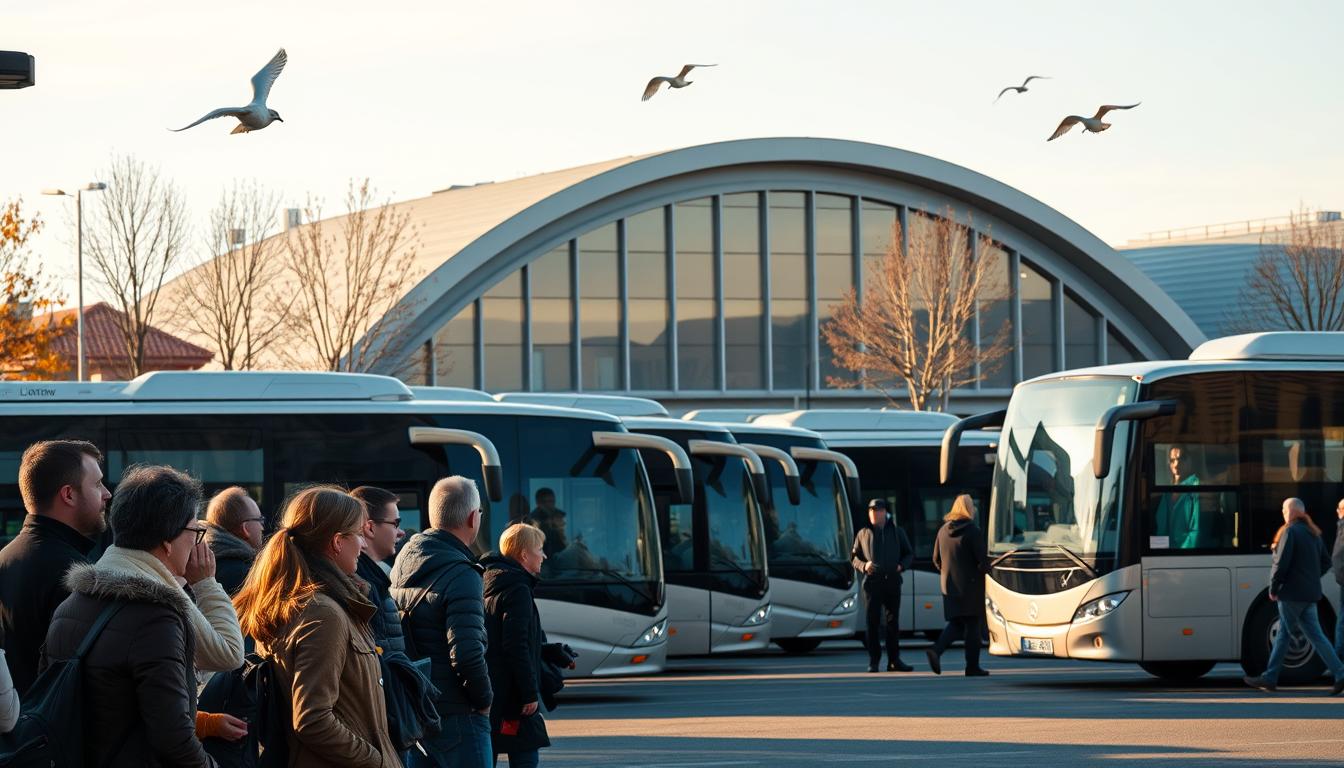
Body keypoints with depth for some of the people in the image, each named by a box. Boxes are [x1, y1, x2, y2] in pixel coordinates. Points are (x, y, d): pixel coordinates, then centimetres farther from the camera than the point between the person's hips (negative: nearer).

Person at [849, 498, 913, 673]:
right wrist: (863, 566, -8)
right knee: (873, 622, -5)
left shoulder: (897, 532, 10)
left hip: (892, 581, 1)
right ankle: (873, 661, -1)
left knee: (893, 621, 3)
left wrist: (901, 565, -5)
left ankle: (894, 660, 8)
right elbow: (854, 557, 13)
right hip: (872, 581, -1)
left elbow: (909, 554, 16)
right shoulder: (863, 534, 9)